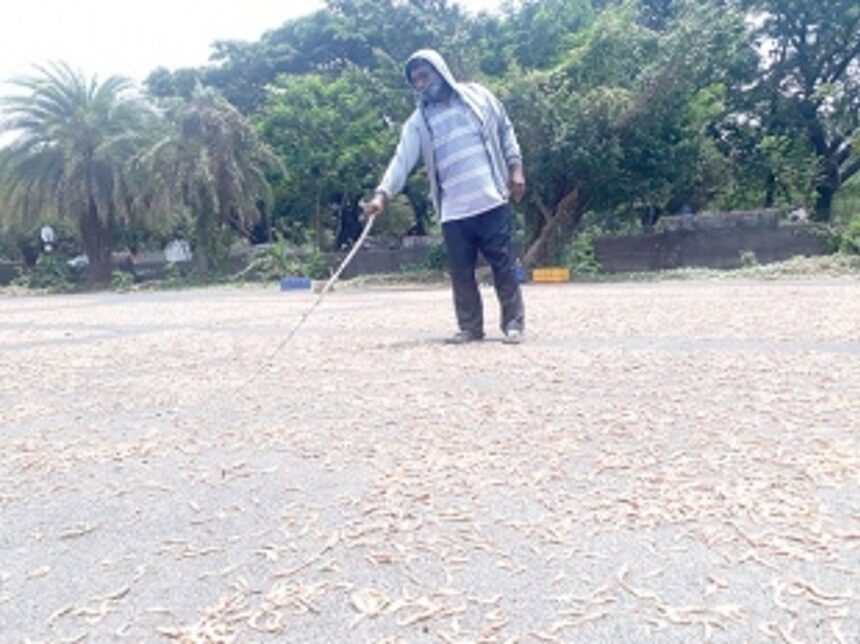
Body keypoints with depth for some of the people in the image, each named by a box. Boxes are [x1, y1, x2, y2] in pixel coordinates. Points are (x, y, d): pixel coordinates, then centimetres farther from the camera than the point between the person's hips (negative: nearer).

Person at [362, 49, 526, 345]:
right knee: (461, 272, 4)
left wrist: (516, 169, 4)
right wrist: (383, 194, -19)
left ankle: (513, 323, 11)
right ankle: (470, 327, 16)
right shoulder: (418, 122, 5)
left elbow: (505, 131, 14)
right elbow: (402, 160, -5)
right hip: (453, 212, 2)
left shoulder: (478, 96, 6)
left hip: (491, 201, -1)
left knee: (503, 265, 0)